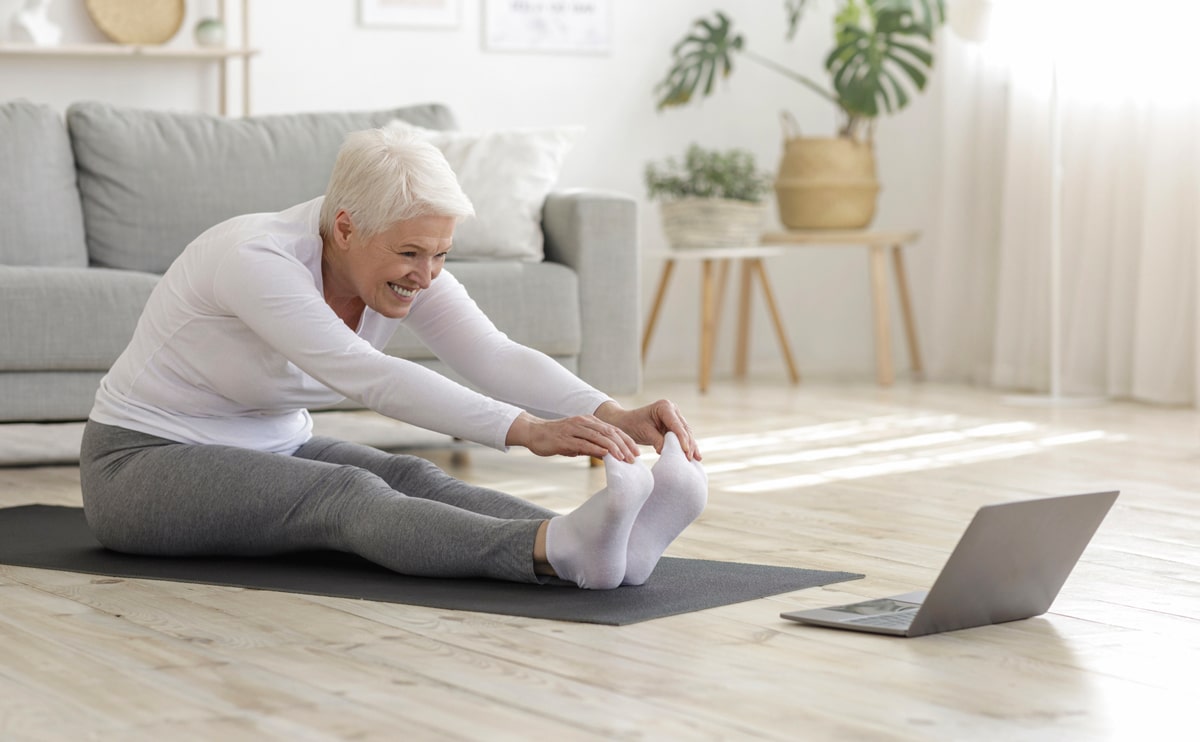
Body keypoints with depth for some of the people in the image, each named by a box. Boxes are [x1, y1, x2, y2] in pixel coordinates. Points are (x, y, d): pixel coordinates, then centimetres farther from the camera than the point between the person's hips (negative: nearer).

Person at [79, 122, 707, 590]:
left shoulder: (405, 269, -8)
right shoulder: (255, 259, -30)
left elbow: (495, 355, -22)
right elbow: (370, 378, -42)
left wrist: (614, 416, -39)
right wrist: (526, 431, -51)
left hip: (273, 452, 7)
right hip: (142, 465, -7)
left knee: (412, 479, -25)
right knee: (345, 493, -35)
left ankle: (609, 546, -49)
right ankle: (562, 550, -59)